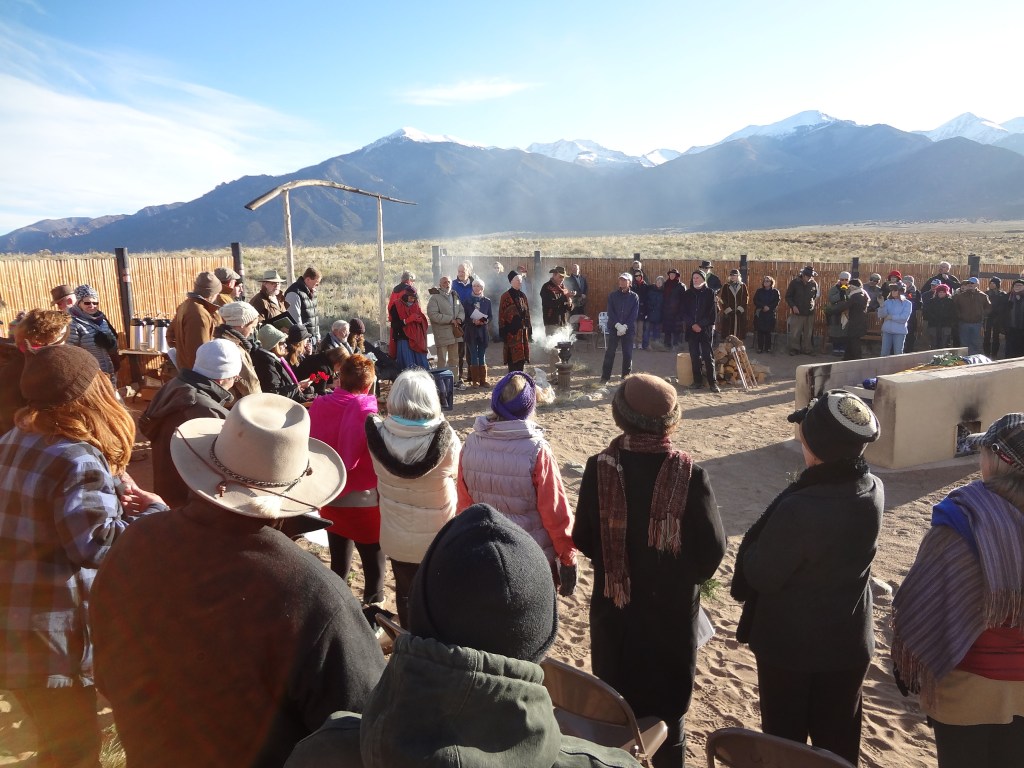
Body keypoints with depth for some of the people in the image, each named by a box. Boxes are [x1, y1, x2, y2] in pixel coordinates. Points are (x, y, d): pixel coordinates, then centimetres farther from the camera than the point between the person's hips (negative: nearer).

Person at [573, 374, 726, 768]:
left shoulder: (600, 468, -16)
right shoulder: (690, 474, -19)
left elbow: (583, 539, -9)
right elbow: (712, 549, -13)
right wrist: (689, 575, 8)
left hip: (613, 606, 1)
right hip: (671, 610, -1)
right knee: (667, 709, 19)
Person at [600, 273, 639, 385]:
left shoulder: (634, 297, 4)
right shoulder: (612, 295, 5)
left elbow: (634, 314, -3)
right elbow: (610, 312, -2)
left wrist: (624, 326, -14)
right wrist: (618, 325, -15)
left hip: (628, 329, 0)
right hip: (613, 328, 0)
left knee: (627, 353, 3)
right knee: (609, 353, -2)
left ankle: (626, 376, 13)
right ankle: (605, 376, 3)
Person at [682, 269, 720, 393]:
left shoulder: (710, 293, 1)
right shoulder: (687, 294, 9)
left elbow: (713, 313, -3)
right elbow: (684, 312, 5)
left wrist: (701, 325, -10)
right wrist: (692, 324, -9)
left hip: (706, 329, -3)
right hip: (691, 329, 3)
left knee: (708, 356, -5)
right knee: (694, 357, 3)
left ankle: (713, 382, -2)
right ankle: (697, 381, 9)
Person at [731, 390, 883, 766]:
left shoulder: (798, 510, -33)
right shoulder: (874, 490, -13)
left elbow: (760, 575, -21)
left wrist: (751, 548, -1)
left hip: (789, 643, -5)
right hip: (849, 641, 6)